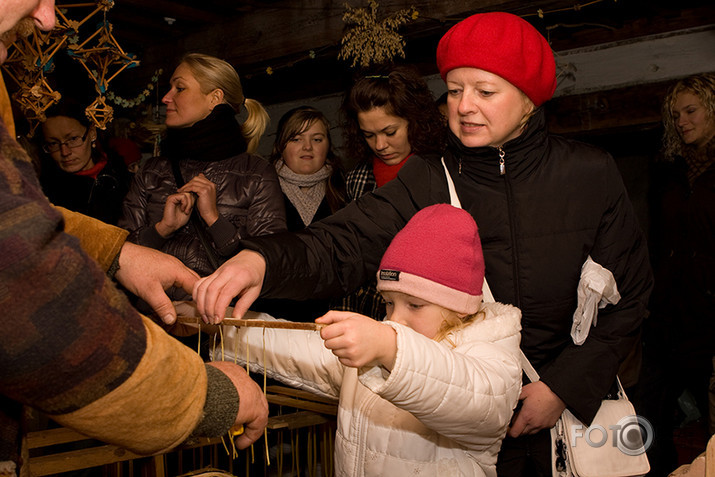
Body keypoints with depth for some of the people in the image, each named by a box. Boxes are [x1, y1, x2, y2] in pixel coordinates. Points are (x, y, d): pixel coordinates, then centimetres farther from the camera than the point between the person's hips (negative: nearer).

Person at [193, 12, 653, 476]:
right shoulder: (427, 183, -8)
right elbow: (342, 244, -20)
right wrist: (261, 258, -40)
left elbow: (630, 297, -3)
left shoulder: (590, 174, -8)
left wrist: (564, 387, -12)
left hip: (575, 407, 1)